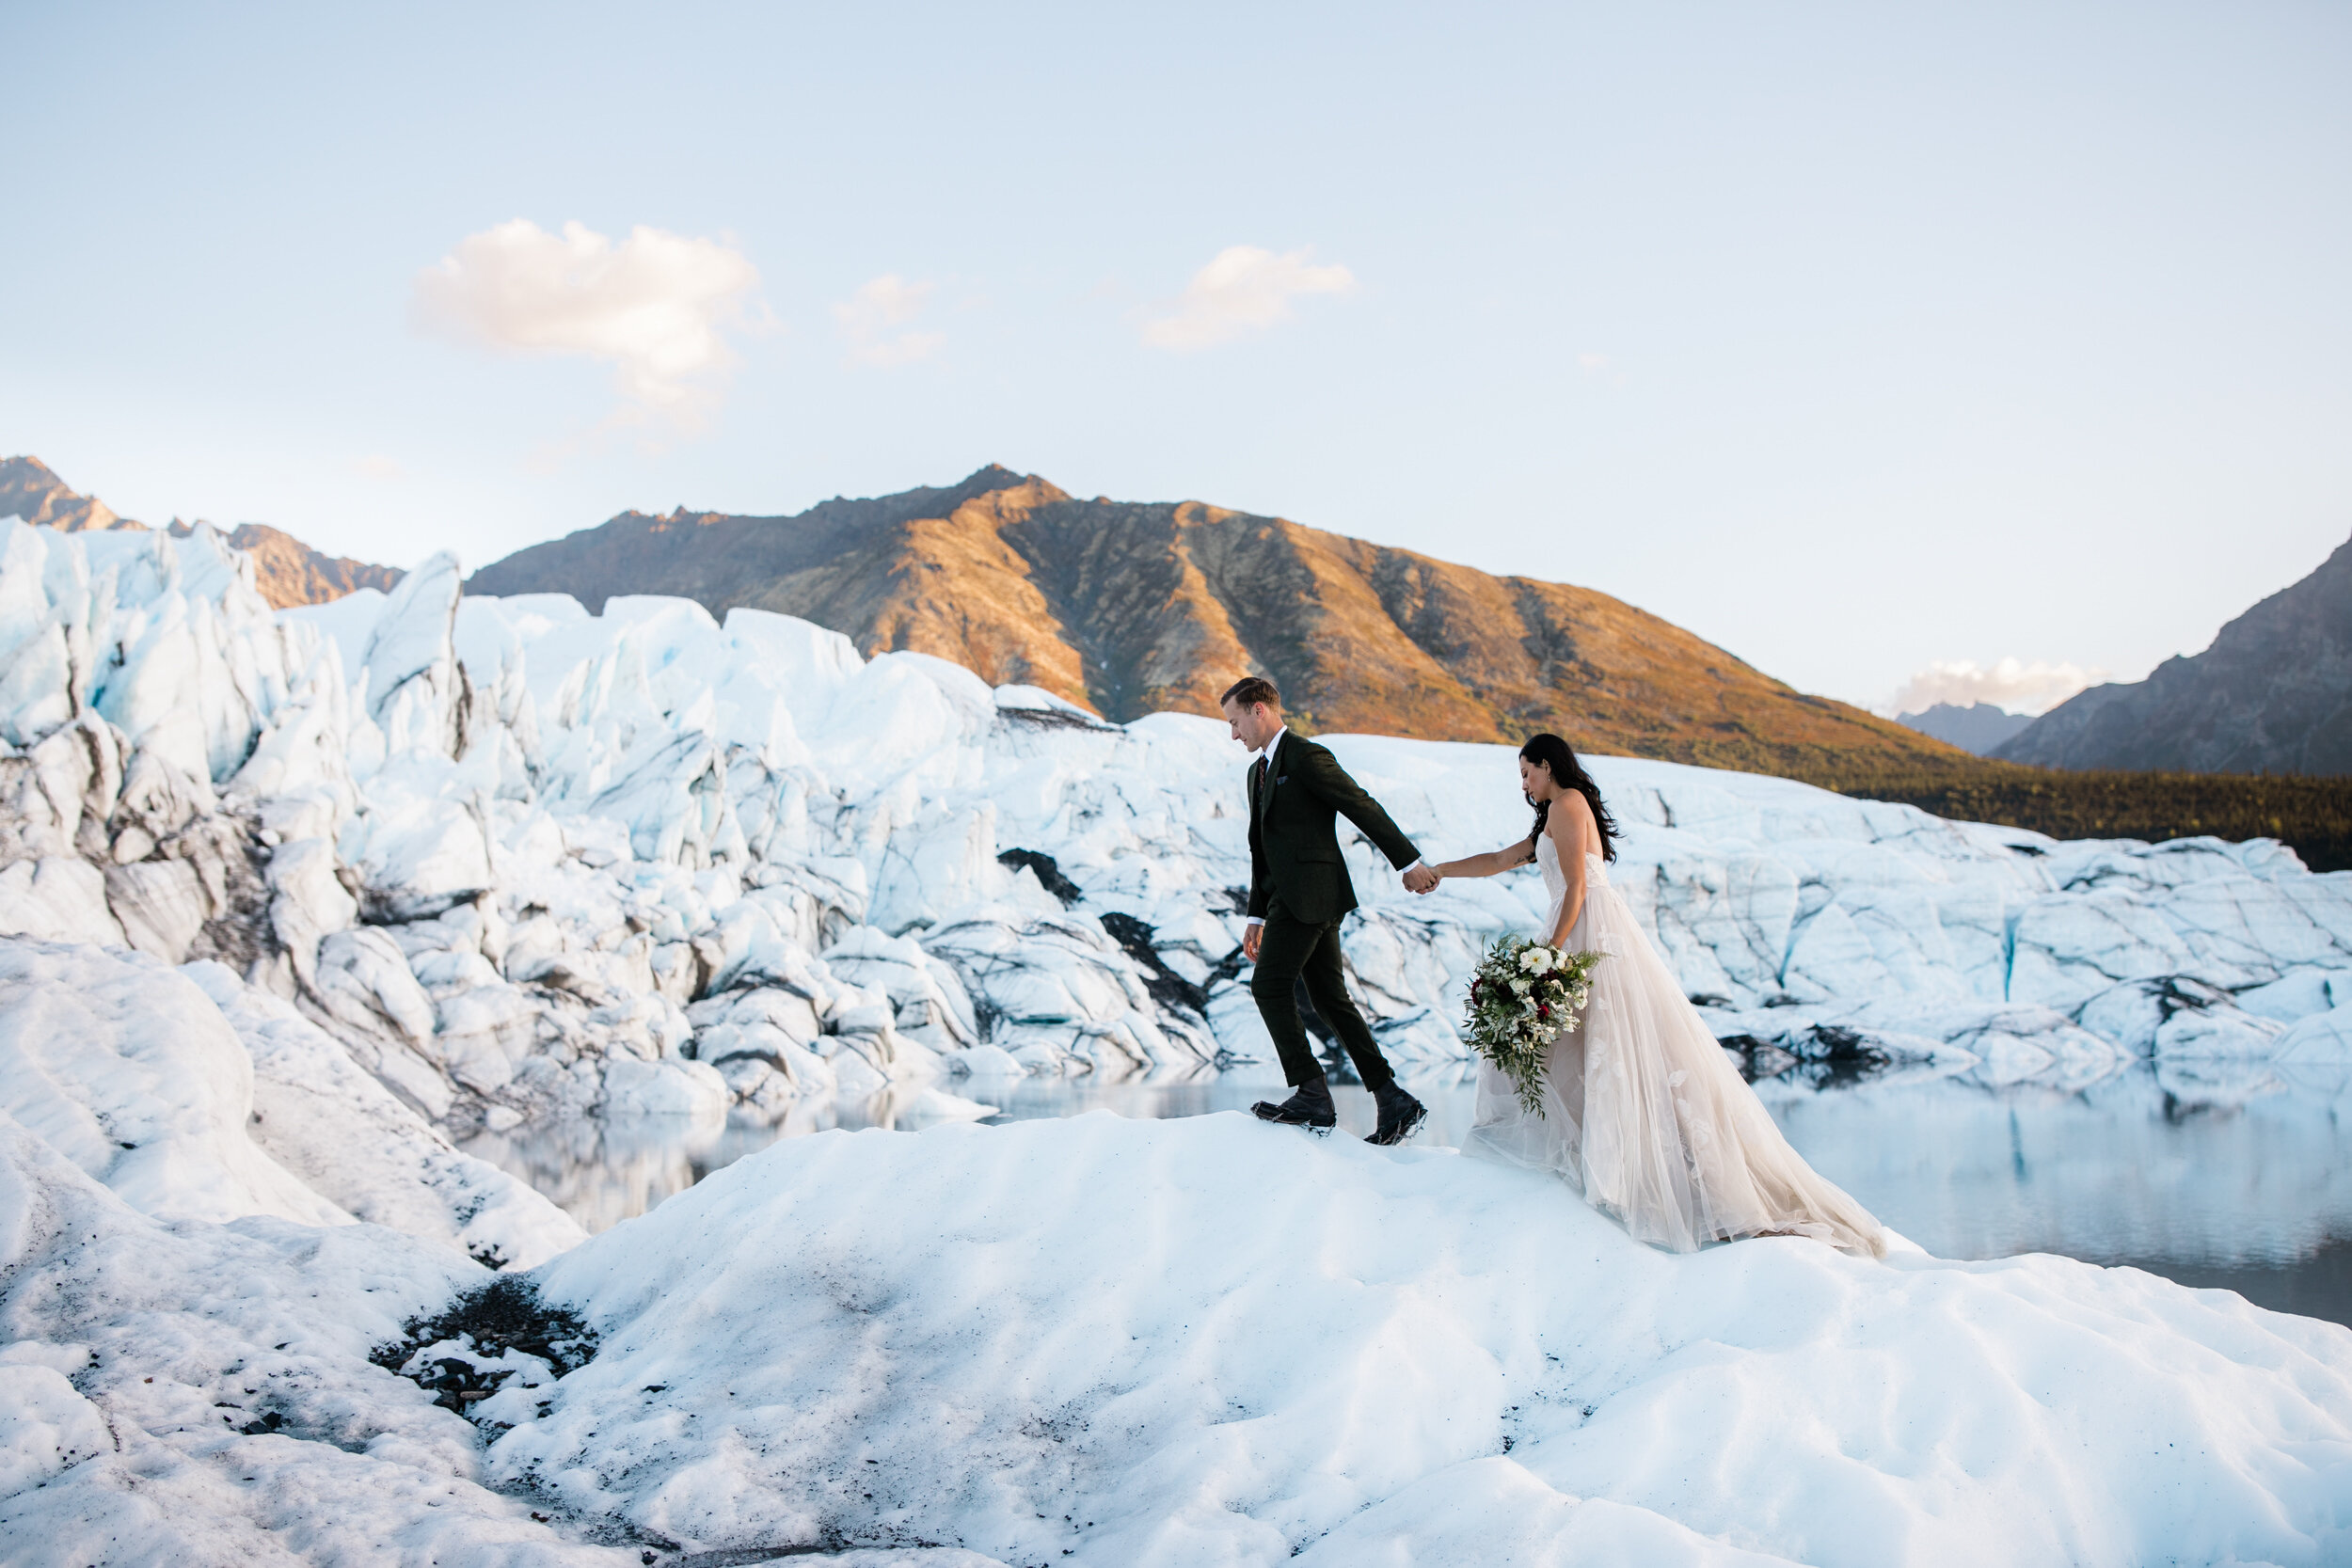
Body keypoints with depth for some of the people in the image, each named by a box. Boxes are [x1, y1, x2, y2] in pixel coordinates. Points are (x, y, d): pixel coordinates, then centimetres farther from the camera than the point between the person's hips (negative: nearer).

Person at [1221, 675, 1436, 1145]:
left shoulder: (1306, 756, -10)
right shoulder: (1259, 771, 20)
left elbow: (1364, 807, -9)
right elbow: (1261, 849, 23)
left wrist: (1409, 861, -8)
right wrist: (1257, 916, 20)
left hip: (1309, 893, -9)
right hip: (1292, 897, 9)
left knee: (1269, 985, -11)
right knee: (1330, 999, 8)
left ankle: (1313, 1096, -9)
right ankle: (1394, 1102, 9)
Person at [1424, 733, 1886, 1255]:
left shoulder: (1566, 804, -4)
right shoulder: (1551, 821, 26)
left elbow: (1576, 887, -13)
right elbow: (1498, 860, 34)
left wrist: (1551, 952, -19)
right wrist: (1436, 870, 39)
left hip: (1593, 935, -10)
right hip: (1585, 937, 10)